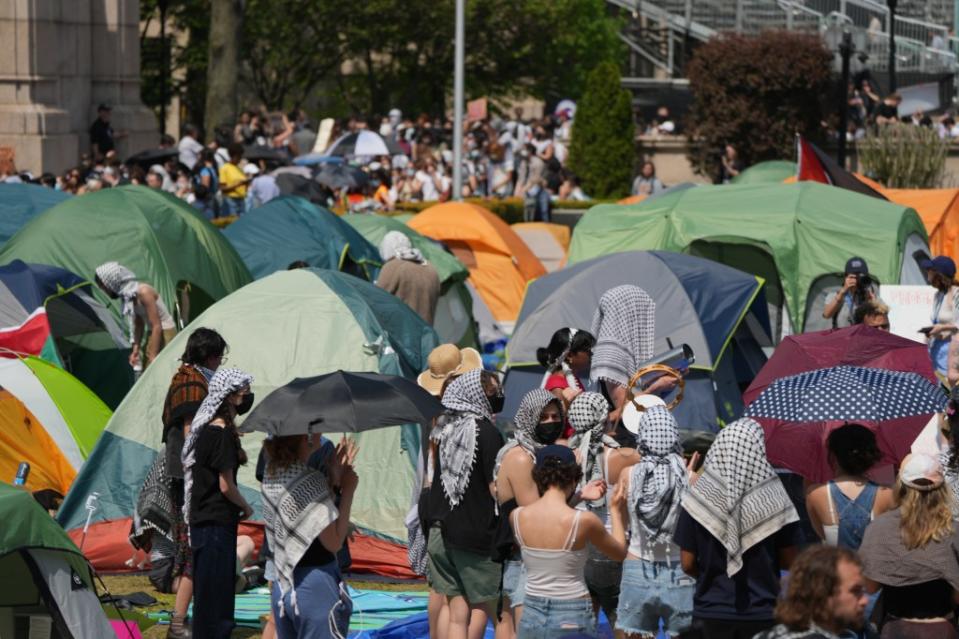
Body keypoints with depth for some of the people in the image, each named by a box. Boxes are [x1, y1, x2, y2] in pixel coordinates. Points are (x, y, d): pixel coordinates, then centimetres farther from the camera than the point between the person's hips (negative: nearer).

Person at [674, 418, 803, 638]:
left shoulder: (699, 498, -8)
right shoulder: (774, 498, -9)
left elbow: (687, 564, -3)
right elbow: (788, 560, -1)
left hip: (711, 613, 1)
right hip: (761, 612, 0)